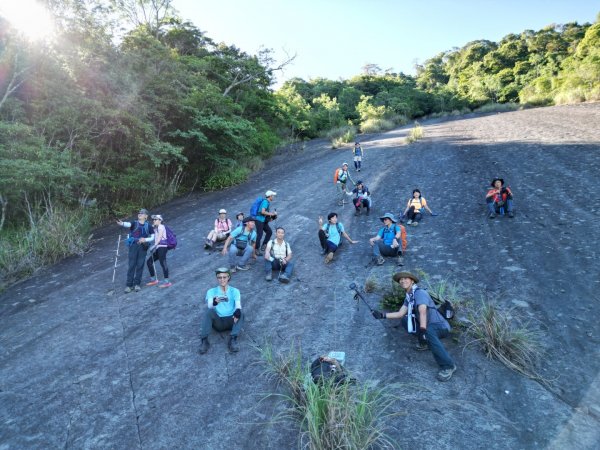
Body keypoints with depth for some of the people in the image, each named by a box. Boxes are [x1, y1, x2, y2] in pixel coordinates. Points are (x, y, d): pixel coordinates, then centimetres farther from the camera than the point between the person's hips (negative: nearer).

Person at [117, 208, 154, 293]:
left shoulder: (148, 226, 7)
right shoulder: (134, 223, 3)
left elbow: (153, 237, 11)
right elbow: (128, 224, -21)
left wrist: (145, 239, -9)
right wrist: (122, 223, -44)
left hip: (143, 247, 1)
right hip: (134, 245, -1)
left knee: (140, 265, 3)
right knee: (131, 265, -3)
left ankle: (137, 284, 14)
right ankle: (129, 285, 2)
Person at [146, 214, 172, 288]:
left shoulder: (161, 226, -1)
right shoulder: (156, 228, 26)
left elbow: (160, 237, -13)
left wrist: (155, 245, -22)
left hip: (162, 247, -10)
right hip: (158, 248, 10)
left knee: (163, 263, -14)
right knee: (149, 262, 10)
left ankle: (166, 281, -15)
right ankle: (153, 279, 17)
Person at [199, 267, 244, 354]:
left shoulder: (235, 291, 9)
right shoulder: (211, 291, 8)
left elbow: (238, 304, -11)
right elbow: (208, 305, -12)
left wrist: (237, 311, -36)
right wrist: (214, 302, -38)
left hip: (231, 321, 0)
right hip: (218, 322, 0)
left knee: (240, 314, -29)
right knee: (208, 311, -27)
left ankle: (233, 340, -36)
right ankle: (204, 340, -27)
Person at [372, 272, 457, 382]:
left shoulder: (420, 293, -18)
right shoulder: (408, 297, 9)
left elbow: (423, 312, -34)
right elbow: (400, 313, 6)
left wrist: (422, 330, -46)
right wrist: (383, 315, -4)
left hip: (440, 327, -8)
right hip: (428, 326, 8)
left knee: (427, 331, -39)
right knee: (405, 320, 5)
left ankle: (448, 365, -30)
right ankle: (424, 343, 17)